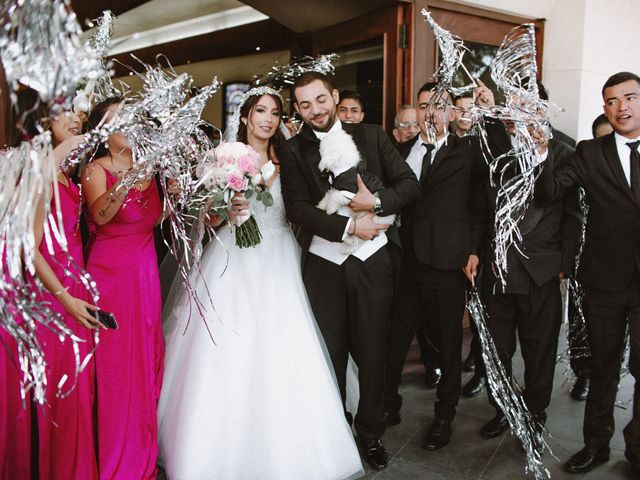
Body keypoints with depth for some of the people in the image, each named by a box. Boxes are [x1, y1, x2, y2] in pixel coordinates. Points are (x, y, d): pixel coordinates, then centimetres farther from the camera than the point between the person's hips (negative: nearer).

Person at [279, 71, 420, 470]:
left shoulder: (371, 136, 4)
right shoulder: (294, 150, 2)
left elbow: (410, 183, 0)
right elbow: (297, 208, -9)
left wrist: (376, 202, -18)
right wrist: (349, 226, -17)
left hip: (373, 261, 0)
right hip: (324, 264, 0)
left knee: (373, 352, 11)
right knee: (330, 353, 14)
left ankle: (371, 432, 33)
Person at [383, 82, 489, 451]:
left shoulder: (467, 152, 3)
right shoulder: (401, 151, 12)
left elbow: (479, 206, 1)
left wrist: (474, 250, -7)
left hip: (447, 262, -2)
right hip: (406, 261, 3)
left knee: (449, 341, 10)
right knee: (395, 338, 10)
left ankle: (444, 416, 29)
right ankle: (388, 404, 31)